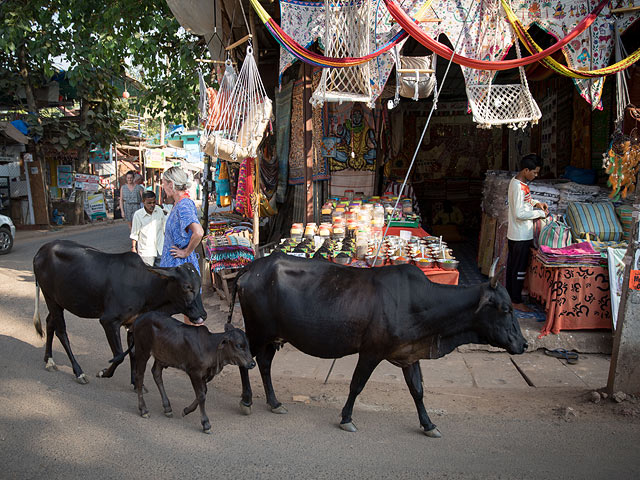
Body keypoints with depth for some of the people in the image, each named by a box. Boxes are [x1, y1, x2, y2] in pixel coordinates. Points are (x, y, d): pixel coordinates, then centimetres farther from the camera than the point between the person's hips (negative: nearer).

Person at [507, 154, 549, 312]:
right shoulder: (519, 187, -24)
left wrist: (536, 203, 8)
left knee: (512, 265, 18)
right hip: (521, 235, -10)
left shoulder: (516, 181, 6)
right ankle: (516, 301, 9)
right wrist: (540, 213, -16)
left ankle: (510, 295, 30)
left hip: (514, 233, 10)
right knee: (520, 268, 0)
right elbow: (520, 214, -26)